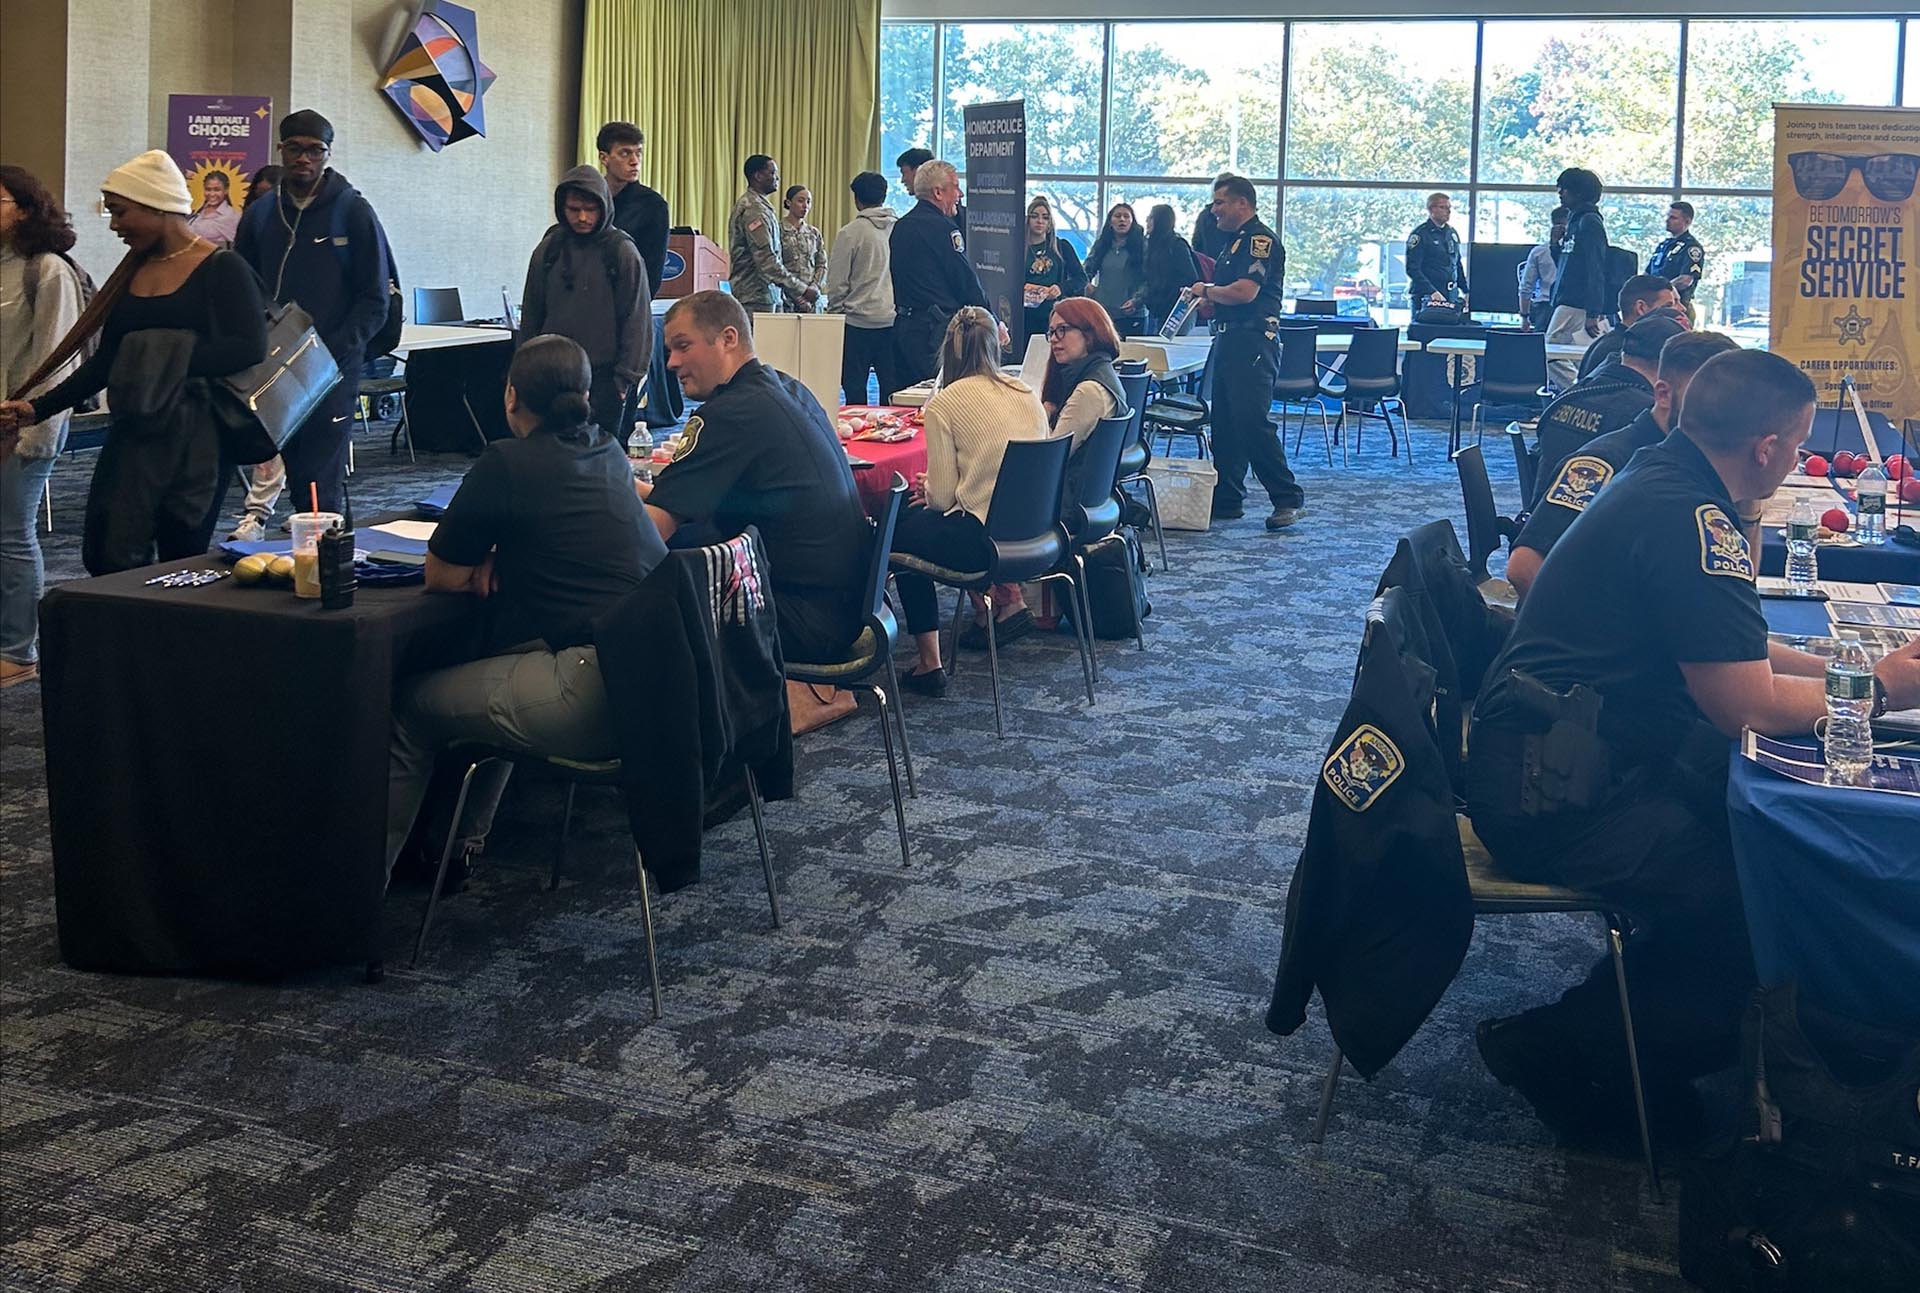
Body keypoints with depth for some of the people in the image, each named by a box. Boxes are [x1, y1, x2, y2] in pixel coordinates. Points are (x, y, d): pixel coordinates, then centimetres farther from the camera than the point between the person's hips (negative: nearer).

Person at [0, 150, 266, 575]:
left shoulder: (222, 269, -6)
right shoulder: (132, 273, 13)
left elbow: (249, 346, -18)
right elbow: (105, 362, 15)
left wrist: (173, 361, -24)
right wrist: (37, 409, 8)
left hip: (195, 439, -6)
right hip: (133, 435, 6)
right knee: (106, 559, 0)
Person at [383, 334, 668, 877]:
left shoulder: (508, 463, -8)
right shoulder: (608, 452, 14)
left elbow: (441, 577, 1)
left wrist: (486, 561, 19)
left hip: (598, 698, -9)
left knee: (410, 708, 10)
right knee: (496, 668, 33)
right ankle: (462, 839, 40)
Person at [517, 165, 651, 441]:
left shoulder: (623, 251, -3)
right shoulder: (549, 249, 6)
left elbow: (637, 320, -2)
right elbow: (531, 314, 14)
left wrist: (626, 377, -6)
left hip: (604, 376, -3)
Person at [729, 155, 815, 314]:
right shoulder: (754, 209, -14)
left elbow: (774, 258, 22)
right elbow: (767, 262, -21)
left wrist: (792, 293, 17)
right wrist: (802, 290, -19)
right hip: (756, 300, -10)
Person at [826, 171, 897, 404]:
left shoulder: (850, 233, -8)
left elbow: (837, 282, -4)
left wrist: (835, 311, 8)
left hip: (859, 319, -4)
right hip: (894, 319, 4)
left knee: (854, 386, 3)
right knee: (892, 387, 7)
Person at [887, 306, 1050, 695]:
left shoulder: (944, 404, -9)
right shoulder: (1028, 395, 8)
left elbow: (942, 496, -10)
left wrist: (927, 489, 16)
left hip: (981, 539, -7)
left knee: (901, 530, 20)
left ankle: (929, 663, 17)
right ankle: (1007, 599, 21)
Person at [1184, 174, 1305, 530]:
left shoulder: (1260, 239, -11)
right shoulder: (1236, 241, 21)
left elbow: (1245, 291, -22)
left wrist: (1207, 291, -7)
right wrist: (1208, 297, 11)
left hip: (1253, 341, -11)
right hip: (1230, 340, 11)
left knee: (1253, 422, -15)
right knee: (1224, 424, 10)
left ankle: (1289, 498, -10)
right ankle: (1226, 499, 16)